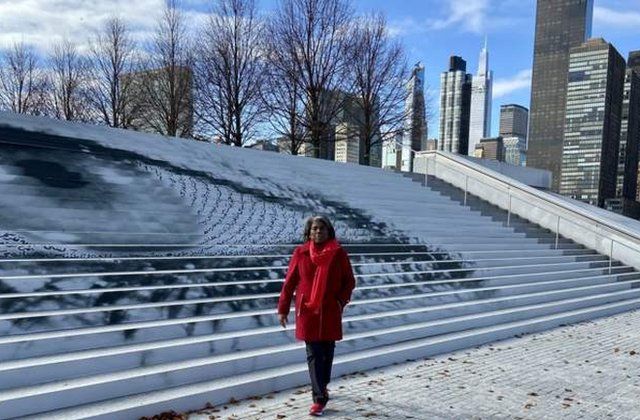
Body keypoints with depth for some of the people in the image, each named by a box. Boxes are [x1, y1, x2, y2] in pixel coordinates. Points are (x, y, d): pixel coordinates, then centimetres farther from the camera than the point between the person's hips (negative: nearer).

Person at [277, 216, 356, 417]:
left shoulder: (338, 253, -1)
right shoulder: (301, 253, -1)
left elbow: (349, 281, 6)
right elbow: (289, 282, 3)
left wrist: (341, 301, -8)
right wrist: (283, 309, 2)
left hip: (330, 311, 1)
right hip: (307, 311, -1)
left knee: (327, 351, 13)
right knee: (314, 354, -2)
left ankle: (322, 386, 37)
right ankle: (319, 399, 2)